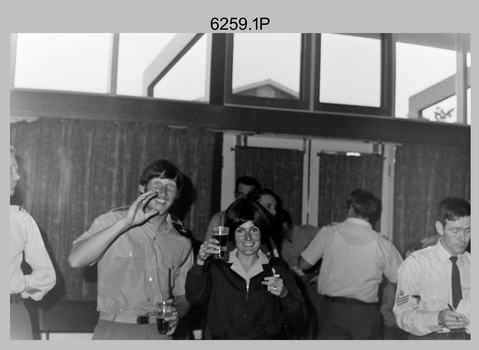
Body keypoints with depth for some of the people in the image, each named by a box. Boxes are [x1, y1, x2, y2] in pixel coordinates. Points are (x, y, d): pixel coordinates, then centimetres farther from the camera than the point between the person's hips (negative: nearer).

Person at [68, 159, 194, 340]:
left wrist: (177, 313, -6)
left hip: (159, 332, 3)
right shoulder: (112, 221, -2)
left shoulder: (181, 243, 7)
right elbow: (75, 260, -17)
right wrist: (125, 223, -19)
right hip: (114, 331, -3)